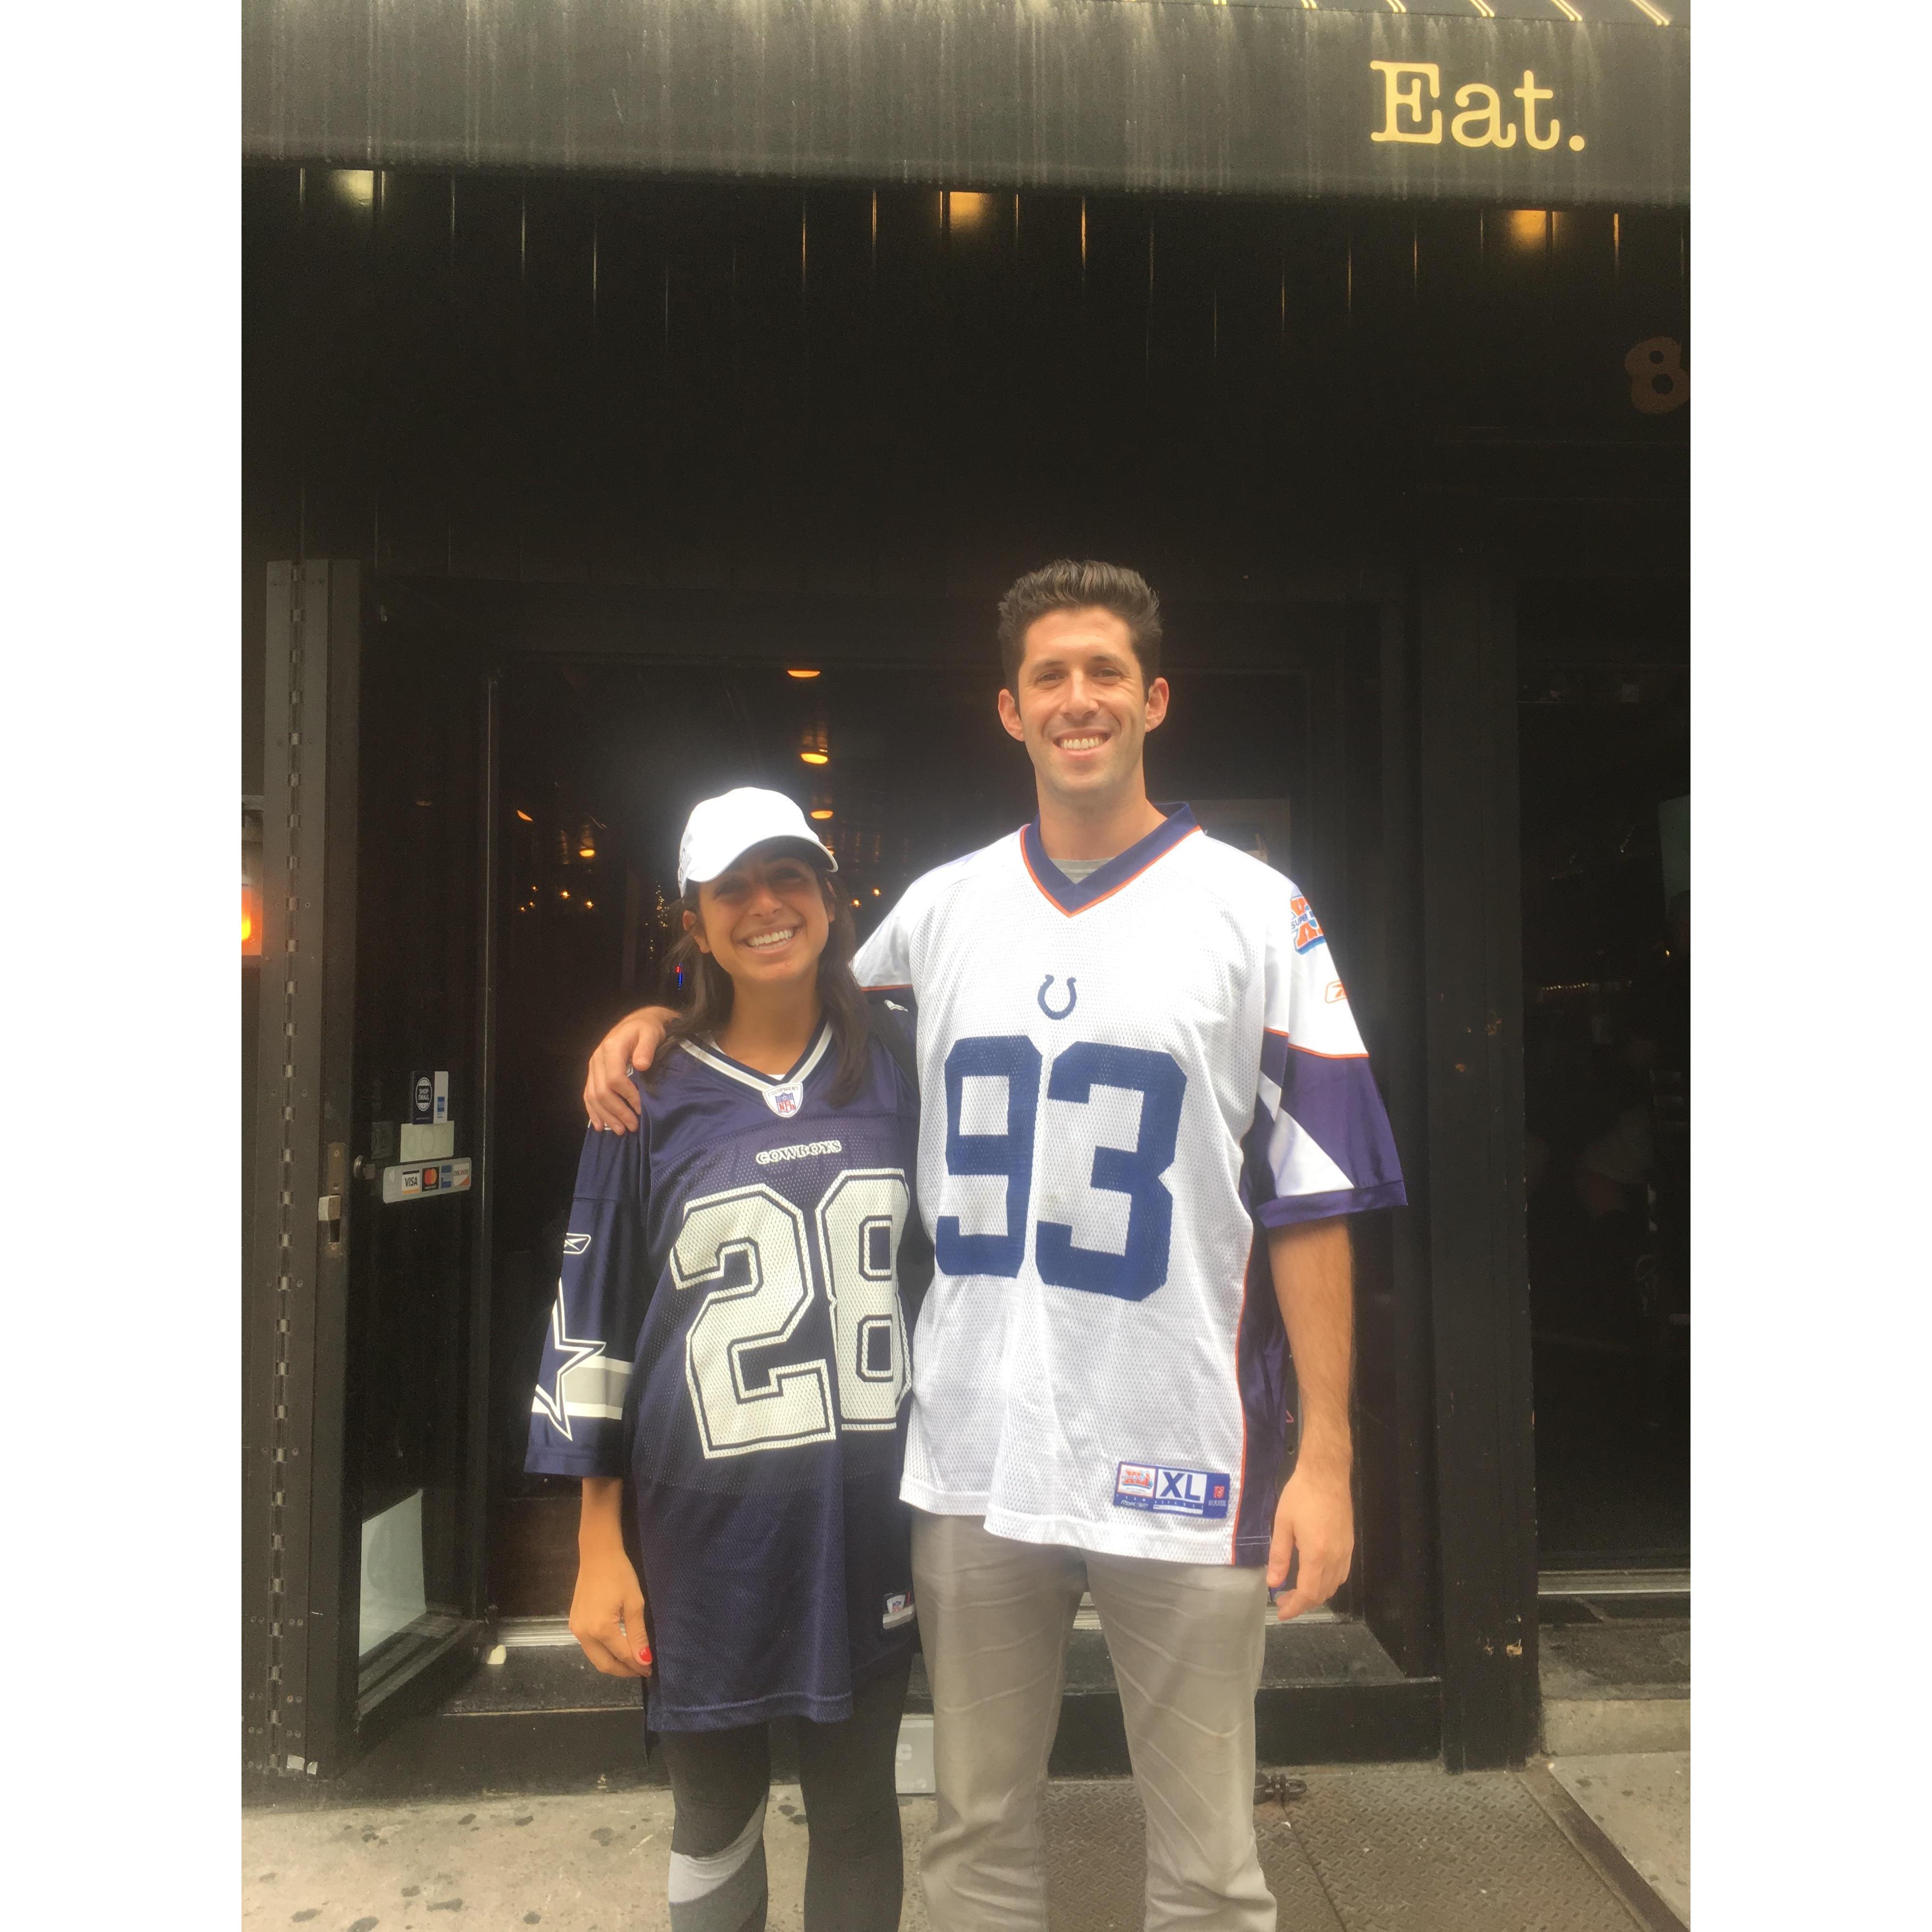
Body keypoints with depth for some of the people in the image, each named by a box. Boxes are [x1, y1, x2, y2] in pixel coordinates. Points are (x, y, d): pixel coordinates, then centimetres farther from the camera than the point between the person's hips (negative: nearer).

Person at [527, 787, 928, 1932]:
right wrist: (599, 1550, -1)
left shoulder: (893, 1076, 1)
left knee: (858, 1814, 15)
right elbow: (594, 1328, -1)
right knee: (715, 1814, 17)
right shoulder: (654, 1103, -3)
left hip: (869, 1516, 1)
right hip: (705, 1523, -1)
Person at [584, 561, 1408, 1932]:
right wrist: (662, 1015, 5)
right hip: (975, 1455, 3)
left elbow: (1313, 1199, -4)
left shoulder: (1257, 912, -2)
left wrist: (1325, 1457, -8)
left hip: (1181, 1461, -2)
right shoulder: (939, 908, 7)